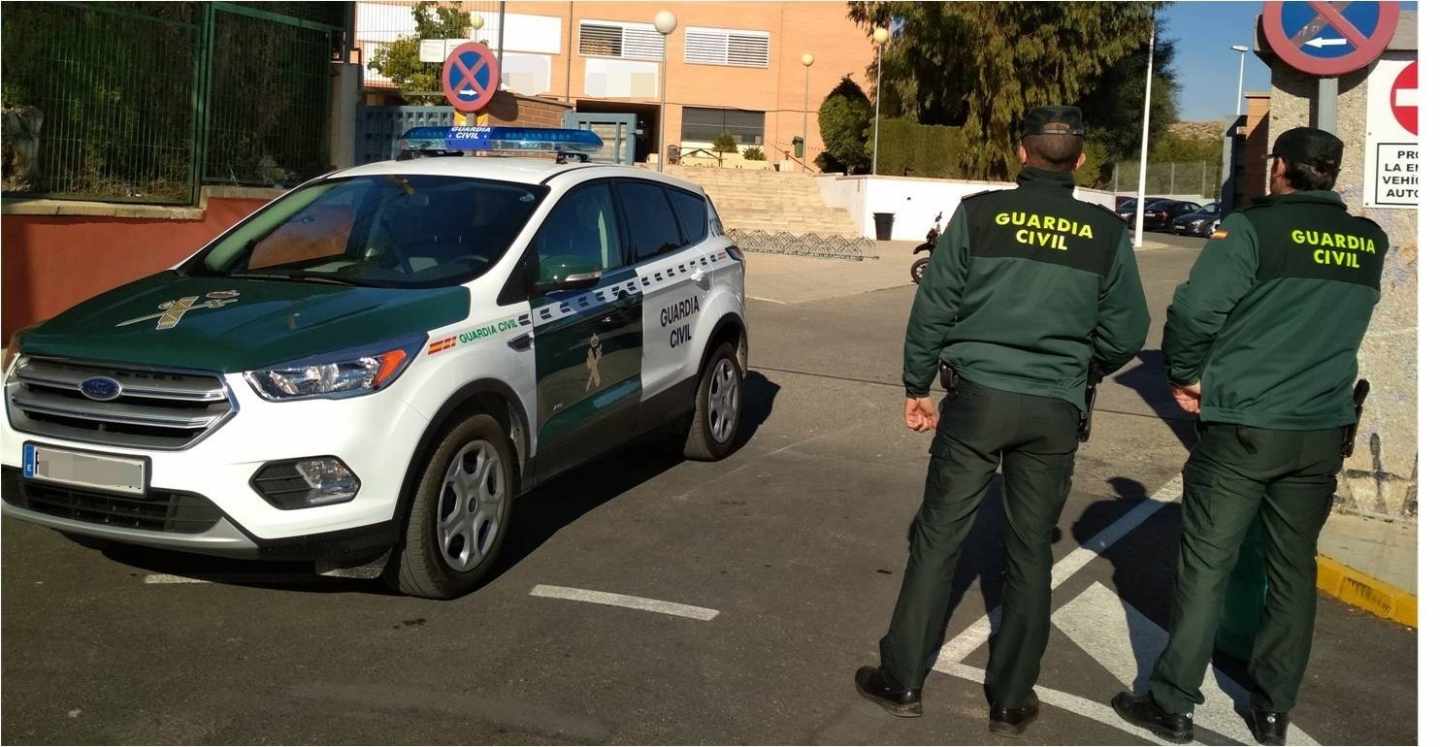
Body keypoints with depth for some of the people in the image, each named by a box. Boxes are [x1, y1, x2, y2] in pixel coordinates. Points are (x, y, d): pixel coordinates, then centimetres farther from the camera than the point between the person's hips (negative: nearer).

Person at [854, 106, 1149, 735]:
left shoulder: (979, 213, -4)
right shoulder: (1106, 233, 1)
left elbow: (932, 307, -3)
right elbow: (1127, 332, 4)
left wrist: (917, 386, 9)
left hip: (977, 397, -1)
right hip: (1055, 412, 2)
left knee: (937, 539, 7)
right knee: (1030, 553, 11)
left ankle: (903, 680, 14)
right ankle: (1011, 701, 19)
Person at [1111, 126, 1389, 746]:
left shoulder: (1255, 226, -11)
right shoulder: (1370, 242, 5)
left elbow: (1194, 308, -18)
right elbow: (1342, 318, 15)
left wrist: (1185, 374, -5)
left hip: (1243, 427, -4)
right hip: (1323, 432, 5)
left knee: (1205, 567, 2)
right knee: (1294, 569, 14)